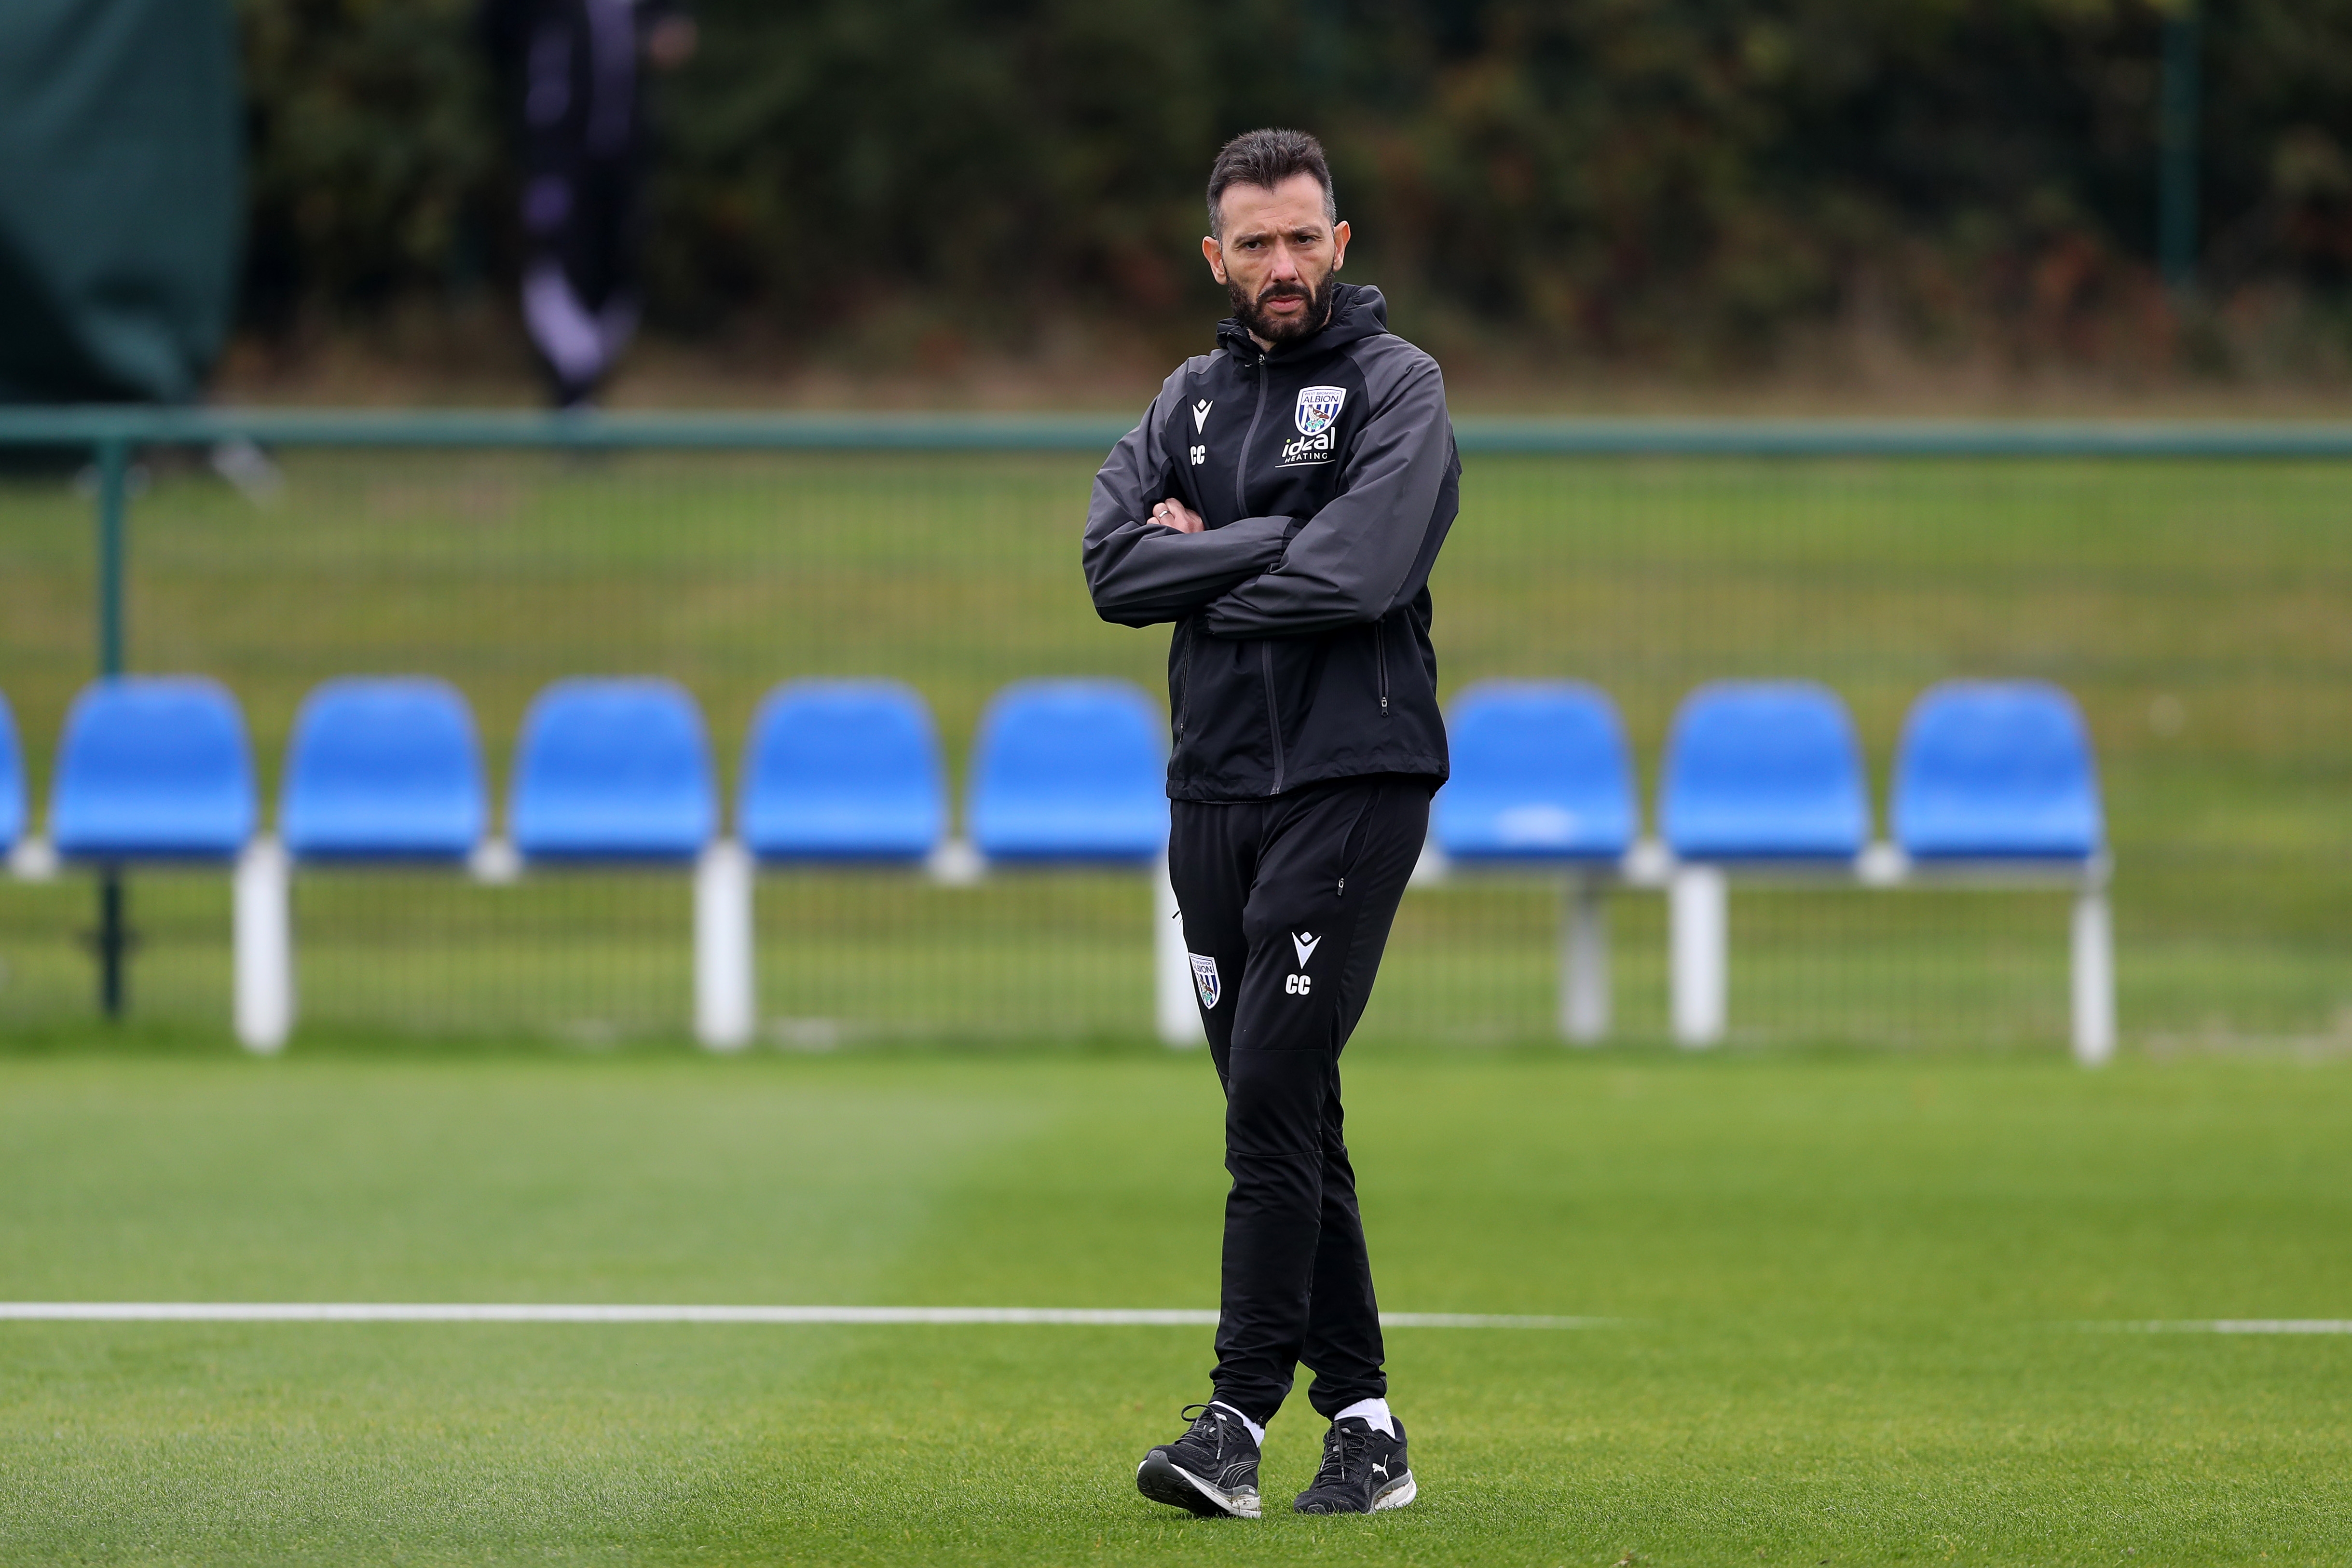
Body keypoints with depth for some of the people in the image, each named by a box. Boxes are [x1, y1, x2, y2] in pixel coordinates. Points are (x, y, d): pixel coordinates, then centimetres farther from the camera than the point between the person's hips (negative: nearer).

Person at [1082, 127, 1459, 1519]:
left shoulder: (1396, 385, -3)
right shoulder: (1192, 398, 14)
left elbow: (1359, 571, -18)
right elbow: (1116, 566, 0)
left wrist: (1202, 563, -6)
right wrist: (1267, 545, -11)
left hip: (1352, 786, -6)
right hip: (1215, 789, 6)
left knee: (1272, 1095, -14)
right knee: (1282, 1113, 7)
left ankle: (1240, 1418, -15)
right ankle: (1364, 1427, 11)